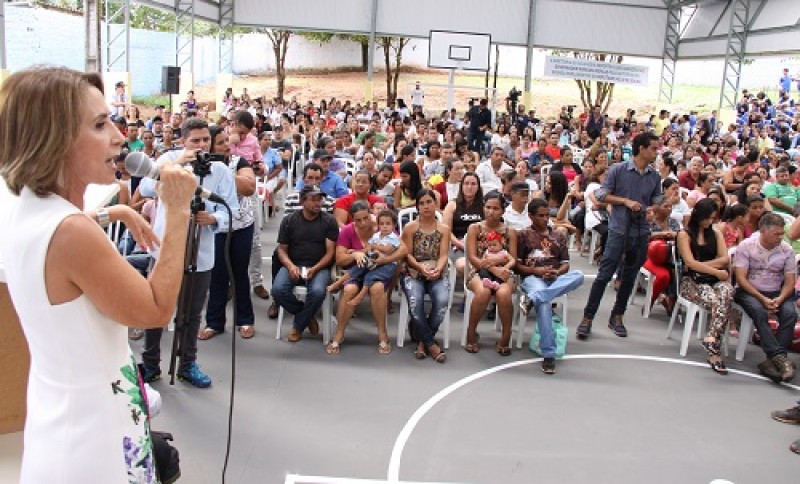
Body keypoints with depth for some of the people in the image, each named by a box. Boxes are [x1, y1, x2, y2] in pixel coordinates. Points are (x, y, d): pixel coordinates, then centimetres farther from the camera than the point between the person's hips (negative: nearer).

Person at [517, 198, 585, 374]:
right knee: (544, 304, -38)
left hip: (556, 279, 4)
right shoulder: (523, 235, 11)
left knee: (579, 275, -31)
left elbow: (565, 264, 15)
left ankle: (532, 298, -40)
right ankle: (548, 354, -38)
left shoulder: (559, 236, 21)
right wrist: (536, 270, -11)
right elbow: (516, 264, 4)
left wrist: (557, 272, -8)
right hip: (532, 278, -3)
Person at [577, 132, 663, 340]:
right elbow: (601, 195, -6)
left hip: (641, 232, 5)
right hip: (619, 230, -4)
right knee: (604, 275, -5)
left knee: (629, 277, 12)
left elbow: (657, 203, 11)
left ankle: (617, 316, 25)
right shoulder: (618, 170, -5)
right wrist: (626, 201, -13)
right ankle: (587, 317, 2)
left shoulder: (655, 176, 7)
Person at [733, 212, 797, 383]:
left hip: (777, 293, 3)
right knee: (759, 311, -34)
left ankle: (772, 361, -29)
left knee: (790, 313, -27)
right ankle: (780, 357, -38)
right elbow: (741, 279, -10)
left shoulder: (787, 249, 3)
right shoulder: (746, 246, -5)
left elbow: (790, 282, 3)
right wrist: (762, 299, -19)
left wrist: (780, 299, -17)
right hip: (749, 291, -3)